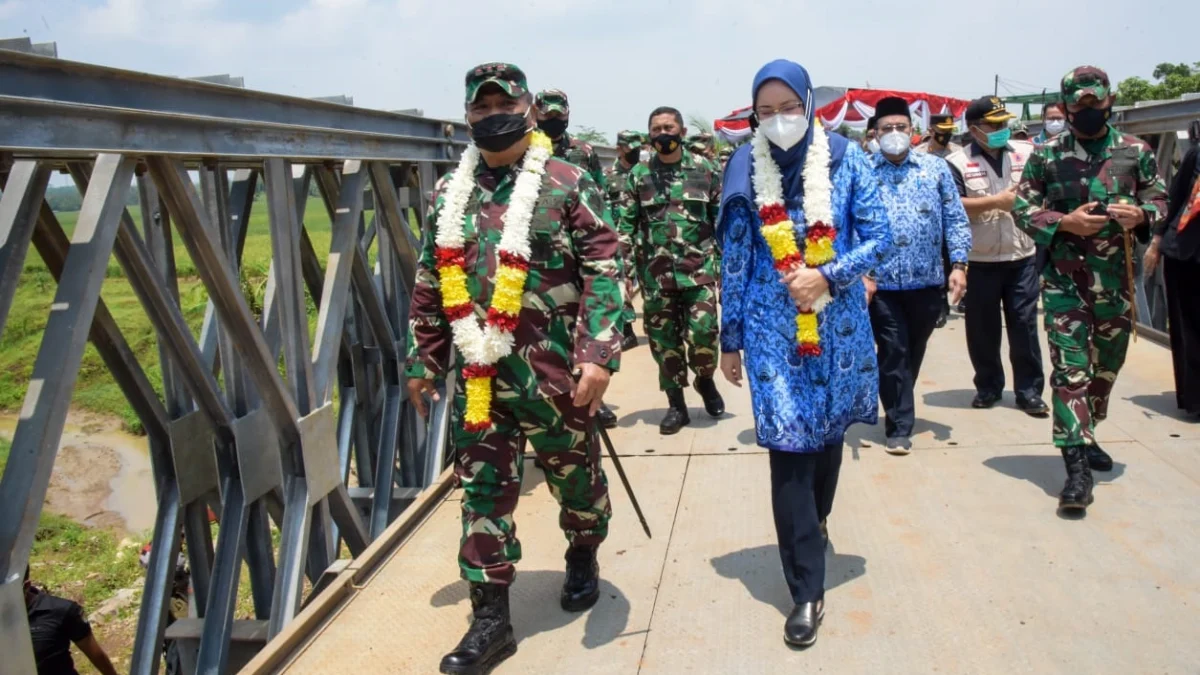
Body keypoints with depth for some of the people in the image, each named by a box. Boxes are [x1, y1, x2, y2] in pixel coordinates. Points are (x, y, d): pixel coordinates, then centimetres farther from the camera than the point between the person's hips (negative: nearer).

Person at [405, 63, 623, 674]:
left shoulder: (567, 184, -6)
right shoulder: (449, 194, 8)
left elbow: (603, 273, -11)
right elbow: (429, 286, 14)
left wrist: (599, 354, -20)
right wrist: (422, 361, 13)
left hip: (553, 370, -3)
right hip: (476, 373, 4)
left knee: (575, 474, 15)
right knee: (483, 490, 6)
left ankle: (583, 557, 44)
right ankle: (491, 617, 16)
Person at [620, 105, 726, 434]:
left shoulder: (705, 170, 4)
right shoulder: (638, 175, 5)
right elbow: (626, 225, 3)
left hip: (699, 267, -1)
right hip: (656, 271, 2)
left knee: (703, 331, -9)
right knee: (664, 340, 5)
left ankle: (705, 380, 22)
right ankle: (676, 404, 18)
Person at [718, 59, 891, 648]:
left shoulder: (845, 158, -2)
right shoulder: (746, 167, -2)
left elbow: (879, 236, -2)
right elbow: (734, 257, 1)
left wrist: (827, 276, -18)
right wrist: (730, 337, 3)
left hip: (838, 322, 2)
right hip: (774, 328, -1)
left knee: (829, 430, 17)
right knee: (789, 446, -6)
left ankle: (817, 521, 47)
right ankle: (807, 590, 1)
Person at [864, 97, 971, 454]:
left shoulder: (936, 167, 6)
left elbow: (955, 219, 5)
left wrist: (958, 264, -3)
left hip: (927, 280, 3)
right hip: (881, 282, -2)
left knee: (914, 353, 16)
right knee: (893, 355, -1)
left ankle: (899, 408, 37)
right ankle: (899, 427, 9)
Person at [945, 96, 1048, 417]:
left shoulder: (1027, 153, 5)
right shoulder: (957, 162, -4)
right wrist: (996, 201, -18)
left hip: (1022, 256, 2)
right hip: (979, 260, -1)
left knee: (1024, 323, 4)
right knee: (982, 327, 8)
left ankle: (1029, 390, 12)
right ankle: (988, 386, 22)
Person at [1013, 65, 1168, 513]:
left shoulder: (1136, 151, 4)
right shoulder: (1046, 155, -1)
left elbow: (1160, 202, 10)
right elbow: (1021, 209, 0)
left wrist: (1140, 215, -13)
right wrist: (1064, 223, -16)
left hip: (1117, 279, 3)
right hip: (1065, 279, -3)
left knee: (1107, 366, 16)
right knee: (1070, 369, -8)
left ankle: (1084, 436, 38)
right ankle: (1077, 465, -7)